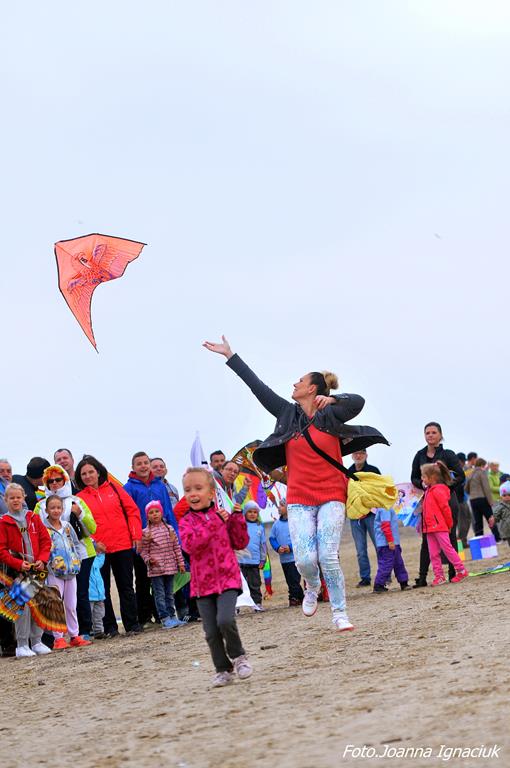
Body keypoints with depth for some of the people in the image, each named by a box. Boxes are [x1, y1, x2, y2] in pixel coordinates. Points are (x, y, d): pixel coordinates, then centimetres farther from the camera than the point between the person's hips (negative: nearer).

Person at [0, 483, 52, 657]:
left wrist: (42, 560, -5)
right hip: (17, 571, -4)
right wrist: (18, 564, -16)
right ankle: (22, 645, 0)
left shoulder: (33, 518, 9)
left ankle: (37, 642, 18)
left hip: (38, 569, 4)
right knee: (23, 606, -8)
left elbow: (45, 540, 9)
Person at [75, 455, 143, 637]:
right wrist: (93, 542, -15)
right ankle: (110, 627, 10)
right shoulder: (80, 497, 2)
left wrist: (136, 534, -2)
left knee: (126, 586, 6)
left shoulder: (114, 488, 6)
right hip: (99, 549, -1)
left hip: (123, 545, 1)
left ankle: (132, 624, 12)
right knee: (103, 589, 3)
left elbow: (132, 510, 6)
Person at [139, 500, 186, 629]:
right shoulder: (146, 532, -3)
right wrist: (148, 559, -19)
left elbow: (176, 547, 10)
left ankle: (172, 616, 18)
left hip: (170, 567, 4)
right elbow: (143, 550, -1)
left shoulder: (169, 529, 7)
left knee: (169, 593, 12)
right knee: (160, 594, -3)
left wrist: (180, 563, 7)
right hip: (155, 569, -4)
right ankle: (164, 618, -2)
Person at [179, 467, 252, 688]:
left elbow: (240, 543, 6)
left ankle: (238, 656, 4)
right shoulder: (187, 522, 2)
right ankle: (223, 669, 17)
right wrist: (214, 523, -22)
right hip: (203, 583, 1)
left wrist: (237, 518, -6)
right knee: (211, 632, 0)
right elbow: (190, 544, -18)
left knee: (225, 620, -20)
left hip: (227, 578, -1)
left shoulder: (223, 514, 5)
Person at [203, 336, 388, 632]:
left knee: (328, 557, -12)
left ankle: (340, 614, 0)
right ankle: (313, 586, 24)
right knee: (305, 560, -10)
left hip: (331, 496, -3)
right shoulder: (288, 413, 10)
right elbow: (257, 386, 13)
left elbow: (358, 402, -13)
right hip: (299, 499, 3)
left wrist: (333, 399, -27)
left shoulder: (329, 414, 1)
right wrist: (230, 356, 15)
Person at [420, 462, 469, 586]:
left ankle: (461, 570, 6)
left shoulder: (438, 490, -13)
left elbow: (445, 508, -13)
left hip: (440, 527, -9)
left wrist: (449, 524, -6)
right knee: (433, 554, 7)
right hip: (430, 528, 9)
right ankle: (439, 576, 9)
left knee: (447, 549, -3)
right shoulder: (428, 490, 15)